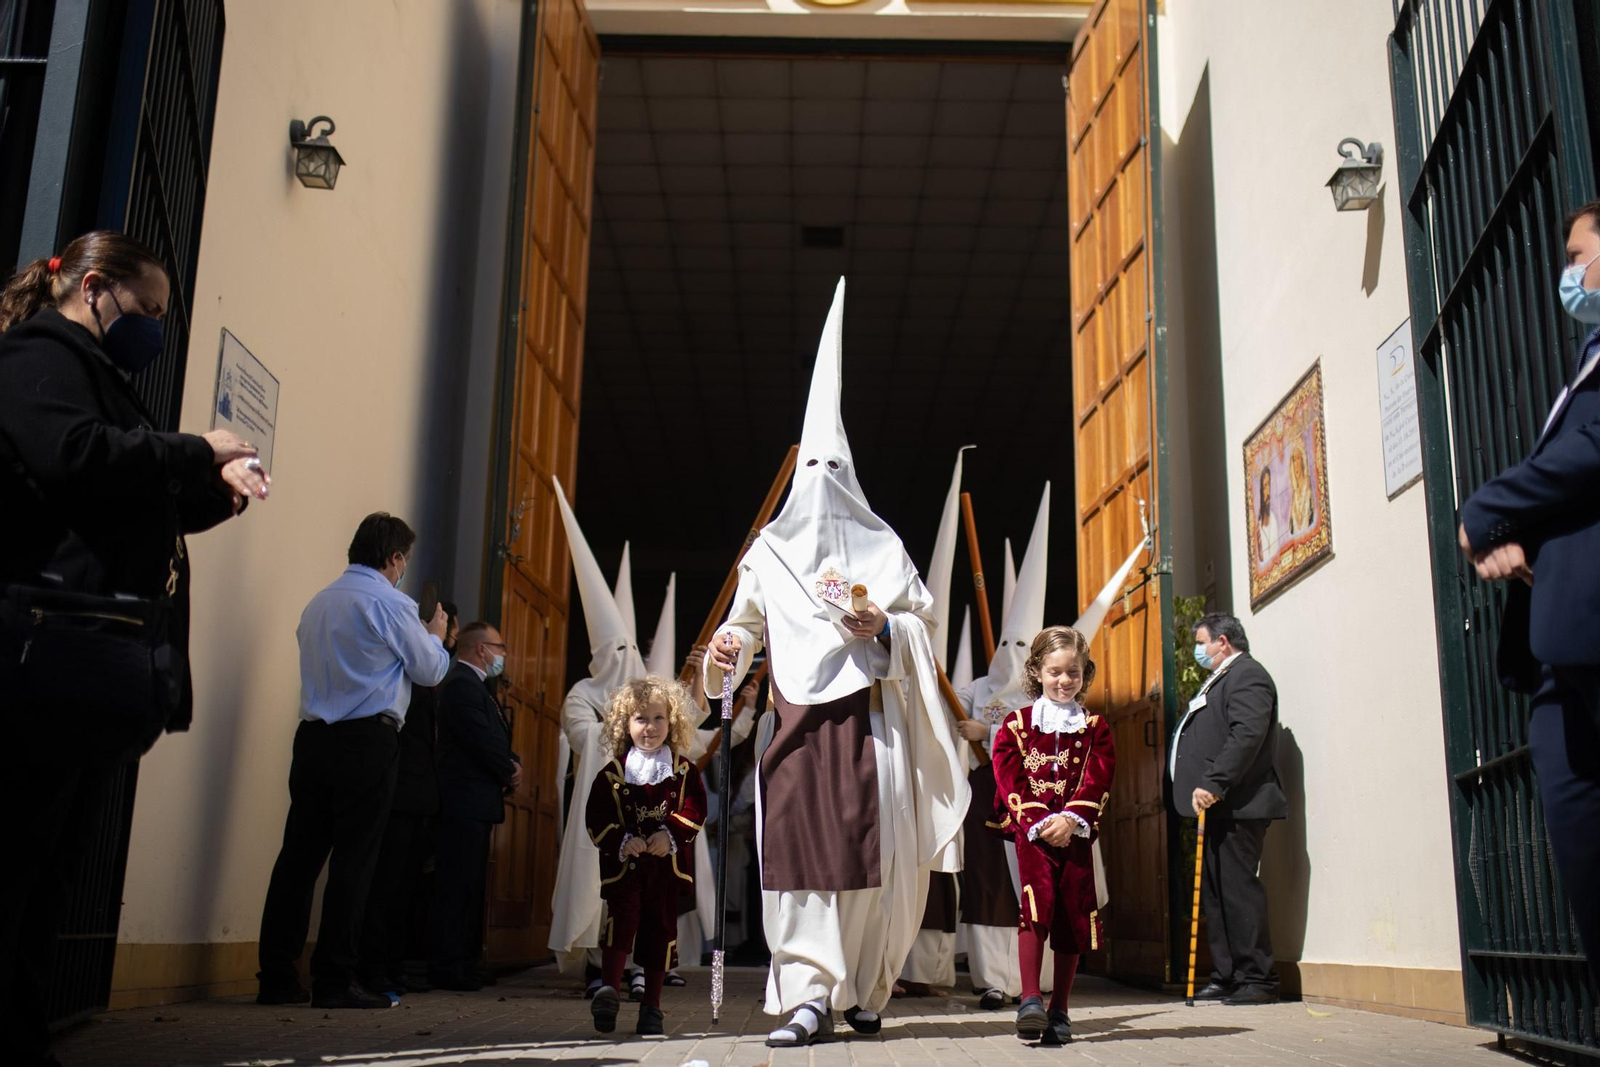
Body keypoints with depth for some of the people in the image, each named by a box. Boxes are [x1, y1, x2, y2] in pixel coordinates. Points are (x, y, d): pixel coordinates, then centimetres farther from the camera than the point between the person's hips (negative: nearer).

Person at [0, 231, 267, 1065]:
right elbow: (69, 457, -22)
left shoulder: (94, 373, 27)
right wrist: (195, 453, -13)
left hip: (100, 672, 10)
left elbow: (138, 511, 32)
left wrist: (215, 487, 15)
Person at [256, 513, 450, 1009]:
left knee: (299, 856, 7)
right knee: (353, 861, -3)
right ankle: (335, 981, -1)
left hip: (313, 737, 7)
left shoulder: (318, 604, 16)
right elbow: (430, 670, 2)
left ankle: (276, 978, 10)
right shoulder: (389, 602, -6)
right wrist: (436, 635, 22)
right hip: (368, 741, -7)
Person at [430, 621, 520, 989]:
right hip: (466, 802, -11)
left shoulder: (473, 685, 20)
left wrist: (512, 765, 0)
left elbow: (497, 739, 19)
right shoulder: (462, 684, -13)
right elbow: (482, 740, -20)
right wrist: (510, 772, -4)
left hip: (475, 803, 11)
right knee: (457, 885, -8)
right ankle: (446, 967, -5)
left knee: (470, 885, 13)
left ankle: (464, 962, 19)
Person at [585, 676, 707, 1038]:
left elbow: (694, 810, -2)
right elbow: (597, 817, -1)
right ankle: (609, 989, -22)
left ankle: (652, 1007, 15)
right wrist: (623, 841, -16)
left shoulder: (684, 771, 6)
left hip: (667, 865, 2)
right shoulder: (613, 773, 4)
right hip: (623, 864, -1)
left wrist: (670, 834, -19)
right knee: (622, 917, -20)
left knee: (661, 927, 6)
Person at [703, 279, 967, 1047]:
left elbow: (921, 617, 9)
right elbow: (746, 619, 13)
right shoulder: (769, 548, 15)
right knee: (797, 845, -10)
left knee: (868, 848, -3)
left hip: (865, 711, -1)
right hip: (796, 713, 1)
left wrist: (883, 627, -10)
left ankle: (862, 990, 13)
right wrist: (727, 647, -8)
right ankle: (810, 995, -10)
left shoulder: (881, 546, 12)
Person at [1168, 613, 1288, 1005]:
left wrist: (1213, 783, -26)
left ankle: (1258, 979, -3)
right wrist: (1207, 788, 15)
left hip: (1235, 806, -10)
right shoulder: (1220, 680, 23)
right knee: (1215, 892, 11)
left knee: (1237, 889, -9)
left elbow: (1247, 735, -22)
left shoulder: (1247, 674, -8)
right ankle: (1226, 977, 16)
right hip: (1217, 806, 10)